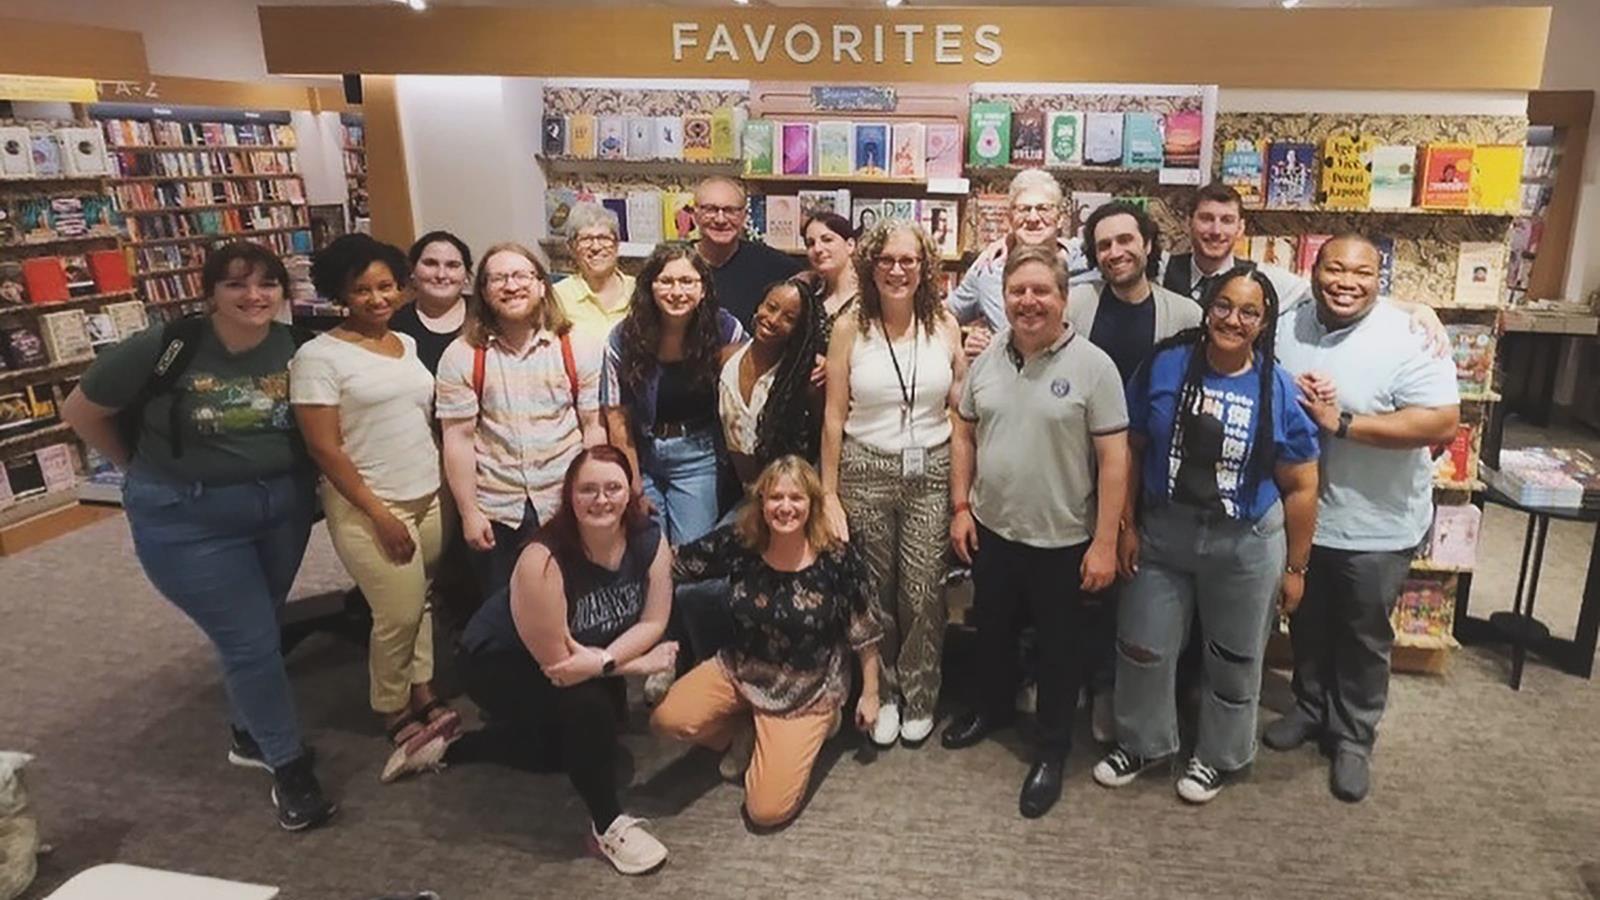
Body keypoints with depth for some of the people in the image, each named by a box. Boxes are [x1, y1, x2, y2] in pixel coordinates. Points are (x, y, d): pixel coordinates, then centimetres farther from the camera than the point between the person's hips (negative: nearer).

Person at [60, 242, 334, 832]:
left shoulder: (296, 348, -9)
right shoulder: (163, 348, -16)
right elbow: (80, 412, -2)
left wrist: (284, 472, -2)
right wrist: (143, 472, 6)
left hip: (283, 505, 4)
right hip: (189, 518, -4)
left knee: (257, 630, 19)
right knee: (251, 642, -1)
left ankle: (251, 735, 43)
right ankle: (289, 764, 17)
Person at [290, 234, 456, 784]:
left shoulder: (408, 345, 9)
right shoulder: (319, 357, -10)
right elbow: (324, 449, -13)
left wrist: (449, 485, 10)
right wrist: (378, 514, -14)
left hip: (430, 497, 6)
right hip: (369, 507, -5)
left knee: (420, 606, 11)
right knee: (399, 616, 0)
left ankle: (423, 700, 25)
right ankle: (395, 716, 21)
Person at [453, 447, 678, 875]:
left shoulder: (649, 541, -21)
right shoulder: (544, 560, -36)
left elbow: (653, 622, -15)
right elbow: (557, 664, -31)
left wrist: (603, 661, -32)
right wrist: (638, 664, -25)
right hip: (498, 660, -6)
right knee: (587, 705, -29)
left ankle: (454, 746, 34)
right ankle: (608, 826, -8)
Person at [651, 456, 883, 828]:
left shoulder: (836, 559, -20)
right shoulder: (738, 543, -14)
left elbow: (863, 631, -7)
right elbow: (671, 563, -2)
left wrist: (870, 694, 2)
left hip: (808, 691, -3)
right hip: (740, 671, 3)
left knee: (767, 811, -7)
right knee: (668, 720, -21)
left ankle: (812, 729, 21)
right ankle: (746, 731, 10)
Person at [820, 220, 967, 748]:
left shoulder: (944, 325, 2)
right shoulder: (850, 329, -2)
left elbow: (959, 409, 8)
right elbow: (834, 417, -1)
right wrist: (828, 494, -2)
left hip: (931, 471, 1)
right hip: (866, 471, 0)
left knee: (924, 593, 3)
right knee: (875, 593, 8)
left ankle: (919, 698, 25)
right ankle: (882, 695, 30)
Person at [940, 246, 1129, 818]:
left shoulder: (1092, 365, -14)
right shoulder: (987, 360, 2)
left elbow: (1113, 456, -14)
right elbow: (965, 434, 10)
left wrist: (1104, 542, -16)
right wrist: (960, 507, 4)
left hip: (1063, 540, -4)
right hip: (992, 531, 5)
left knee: (1058, 648, 12)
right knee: (992, 631, 22)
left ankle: (1052, 750, 30)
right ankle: (992, 709, 47)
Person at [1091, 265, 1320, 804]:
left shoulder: (1279, 391, -10)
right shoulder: (1165, 366, -8)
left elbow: (1300, 487, -4)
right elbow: (1132, 449, -1)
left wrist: (1295, 567, -2)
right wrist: (1126, 526, -3)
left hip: (1246, 545, -1)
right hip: (1163, 532, 2)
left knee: (1233, 660, 16)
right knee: (1142, 647, 12)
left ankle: (1220, 757, 40)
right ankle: (1141, 744, 37)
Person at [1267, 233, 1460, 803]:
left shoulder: (1408, 338, -18)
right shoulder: (1286, 329, -3)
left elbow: (1442, 422, -24)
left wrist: (1342, 422, -27)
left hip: (1375, 526, -4)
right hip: (1298, 515, 4)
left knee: (1363, 638, 13)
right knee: (1307, 623, 21)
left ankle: (1354, 735, 32)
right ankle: (1312, 708, 42)